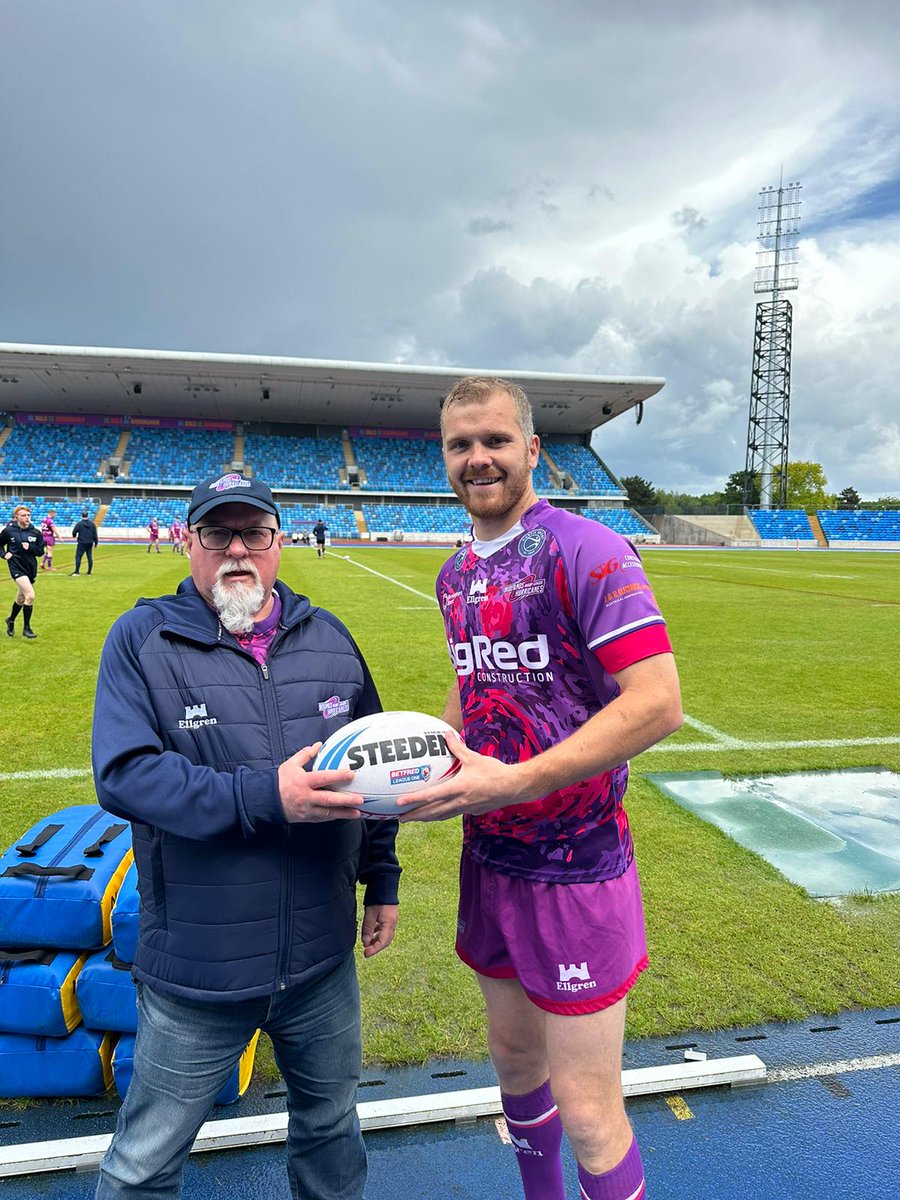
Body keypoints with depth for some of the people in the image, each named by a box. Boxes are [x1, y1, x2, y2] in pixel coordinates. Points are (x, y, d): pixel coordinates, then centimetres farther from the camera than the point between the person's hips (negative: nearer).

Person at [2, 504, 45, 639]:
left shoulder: (36, 532, 1)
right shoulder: (9, 531, -5)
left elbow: (40, 551, 4)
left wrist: (29, 547, -13)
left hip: (31, 568, 4)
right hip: (16, 567, -4)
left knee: (21, 599, 18)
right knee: (30, 595, -20)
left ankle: (11, 620, 47)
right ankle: (26, 628, -8)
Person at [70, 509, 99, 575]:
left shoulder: (79, 524, -8)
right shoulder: (92, 524, 3)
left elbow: (74, 532, -5)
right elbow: (95, 534, 4)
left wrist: (74, 536, 18)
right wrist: (96, 542, 13)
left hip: (81, 543, -4)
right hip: (90, 543, 4)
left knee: (78, 556, -2)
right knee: (90, 557, 8)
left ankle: (77, 571, -9)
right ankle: (89, 572, 10)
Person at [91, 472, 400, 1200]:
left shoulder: (329, 639, 1)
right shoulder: (142, 639, -10)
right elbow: (123, 774, -20)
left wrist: (383, 880, 11)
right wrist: (265, 797, -28)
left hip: (323, 956, 4)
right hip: (195, 969, -3)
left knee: (331, 1123, 26)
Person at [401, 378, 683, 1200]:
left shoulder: (588, 552, -17)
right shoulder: (456, 574, 7)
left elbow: (657, 704, -24)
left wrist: (510, 783, -28)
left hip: (575, 866, -7)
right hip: (489, 859, 7)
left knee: (586, 1112, 4)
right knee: (514, 1059, 24)